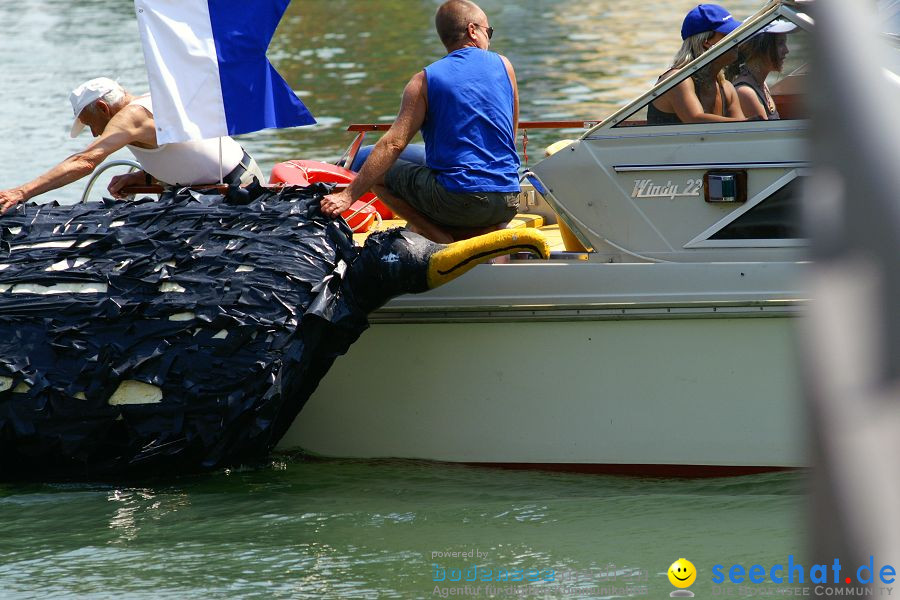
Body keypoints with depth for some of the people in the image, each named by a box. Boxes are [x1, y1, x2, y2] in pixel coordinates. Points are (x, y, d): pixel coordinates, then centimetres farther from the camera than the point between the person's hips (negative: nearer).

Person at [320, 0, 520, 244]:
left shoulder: (425, 80, -2)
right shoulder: (503, 65, 8)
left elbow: (394, 143, -11)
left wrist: (348, 196, -12)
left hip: (458, 200, -5)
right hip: (507, 205, 5)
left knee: (378, 173, 14)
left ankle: (444, 242, 0)